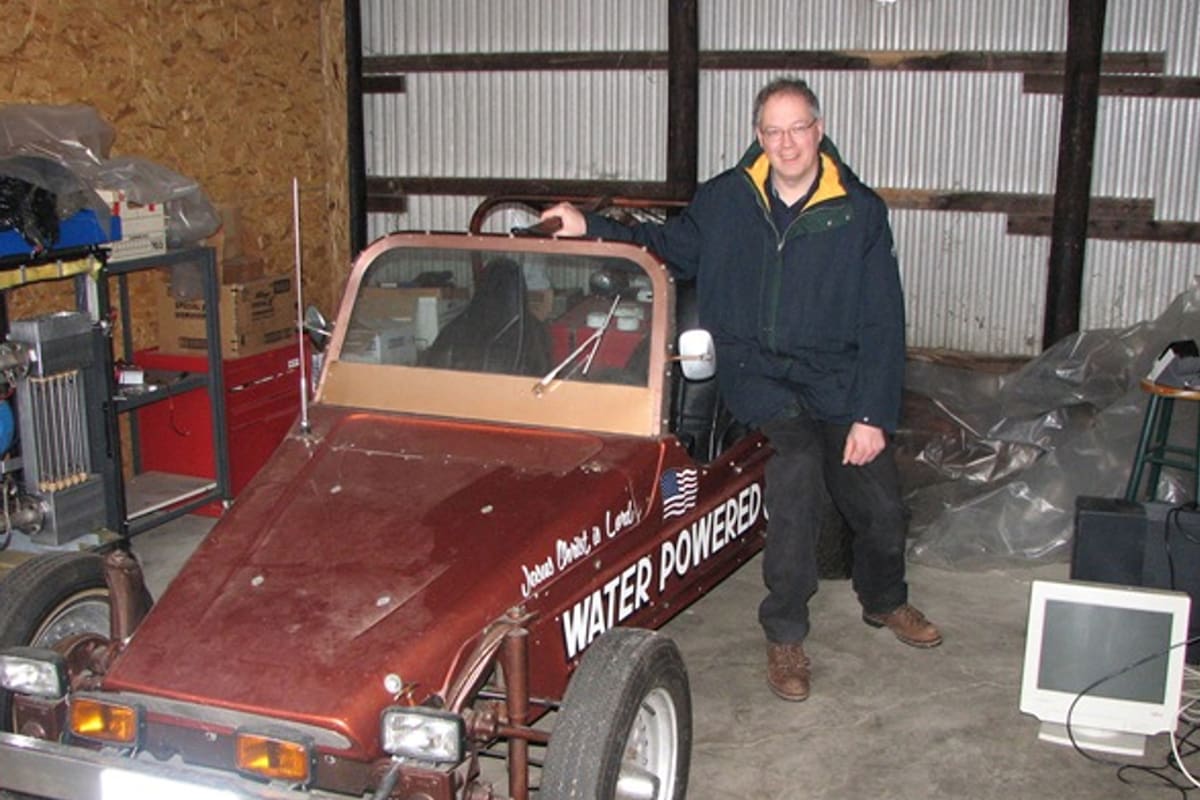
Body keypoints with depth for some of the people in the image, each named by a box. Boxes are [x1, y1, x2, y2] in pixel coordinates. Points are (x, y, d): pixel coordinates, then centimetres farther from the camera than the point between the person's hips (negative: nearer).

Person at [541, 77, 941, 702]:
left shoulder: (860, 212, -5)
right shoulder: (725, 199, 1)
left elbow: (883, 323, -5)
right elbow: (668, 248, 16)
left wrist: (872, 415, -12)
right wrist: (591, 228, 2)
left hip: (837, 378, 1)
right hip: (755, 373, -1)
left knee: (880, 504, 6)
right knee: (796, 469, -27)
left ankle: (883, 600, 42)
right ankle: (784, 634, -12)